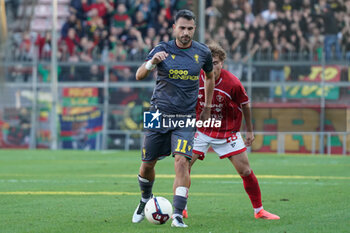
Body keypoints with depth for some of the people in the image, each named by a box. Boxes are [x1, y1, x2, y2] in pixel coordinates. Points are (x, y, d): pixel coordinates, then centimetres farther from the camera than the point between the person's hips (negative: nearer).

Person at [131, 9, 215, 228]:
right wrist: (152, 63, -35)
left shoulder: (203, 52, 2)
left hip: (185, 118, 0)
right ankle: (145, 201, 36)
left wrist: (207, 108, 20)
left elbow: (210, 77, 21)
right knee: (147, 164, 6)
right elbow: (139, 75, -14)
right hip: (159, 115, 0)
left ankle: (178, 215, -20)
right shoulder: (162, 49, -4)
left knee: (182, 162, -19)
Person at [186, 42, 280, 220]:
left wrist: (249, 131, 7)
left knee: (245, 171, -3)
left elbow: (245, 105, -1)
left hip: (228, 132, -1)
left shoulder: (233, 83, -20)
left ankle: (259, 210, 12)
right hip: (200, 130, 1)